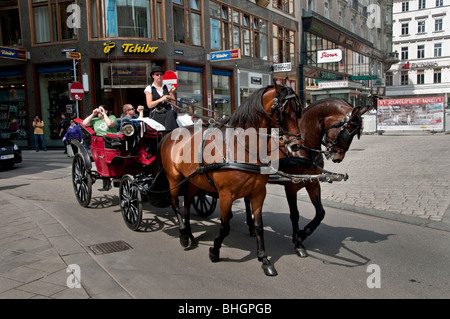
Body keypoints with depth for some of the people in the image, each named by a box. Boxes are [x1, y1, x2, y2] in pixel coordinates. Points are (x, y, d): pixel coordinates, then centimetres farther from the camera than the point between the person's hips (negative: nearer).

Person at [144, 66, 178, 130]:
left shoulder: (167, 87, 19)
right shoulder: (149, 88, 9)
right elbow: (149, 105, -1)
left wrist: (168, 99, -5)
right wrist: (160, 100, -16)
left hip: (168, 112, 3)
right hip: (156, 114, -3)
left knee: (171, 113, -36)